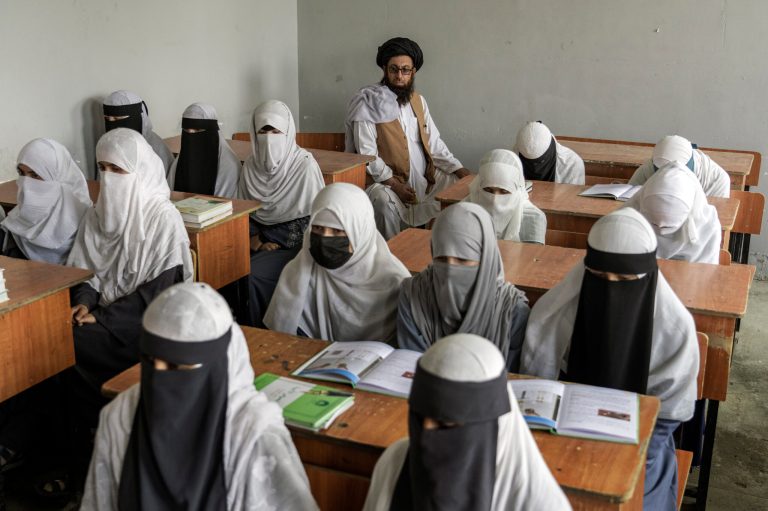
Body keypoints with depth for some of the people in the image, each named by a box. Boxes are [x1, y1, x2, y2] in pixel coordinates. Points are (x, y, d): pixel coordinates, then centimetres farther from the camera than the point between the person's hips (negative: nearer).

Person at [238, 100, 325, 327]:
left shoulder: (305, 165, -11)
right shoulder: (251, 165, 4)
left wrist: (304, 253, -12)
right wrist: (254, 240, -3)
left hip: (295, 243, -4)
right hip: (263, 240, 5)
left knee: (251, 275, -25)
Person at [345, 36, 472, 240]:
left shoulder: (418, 101, 12)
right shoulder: (369, 104, -8)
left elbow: (434, 143, 14)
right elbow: (366, 154, -14)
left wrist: (461, 171, 2)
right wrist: (395, 185, -22)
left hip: (426, 177, 7)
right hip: (387, 181, -7)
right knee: (384, 201, -36)